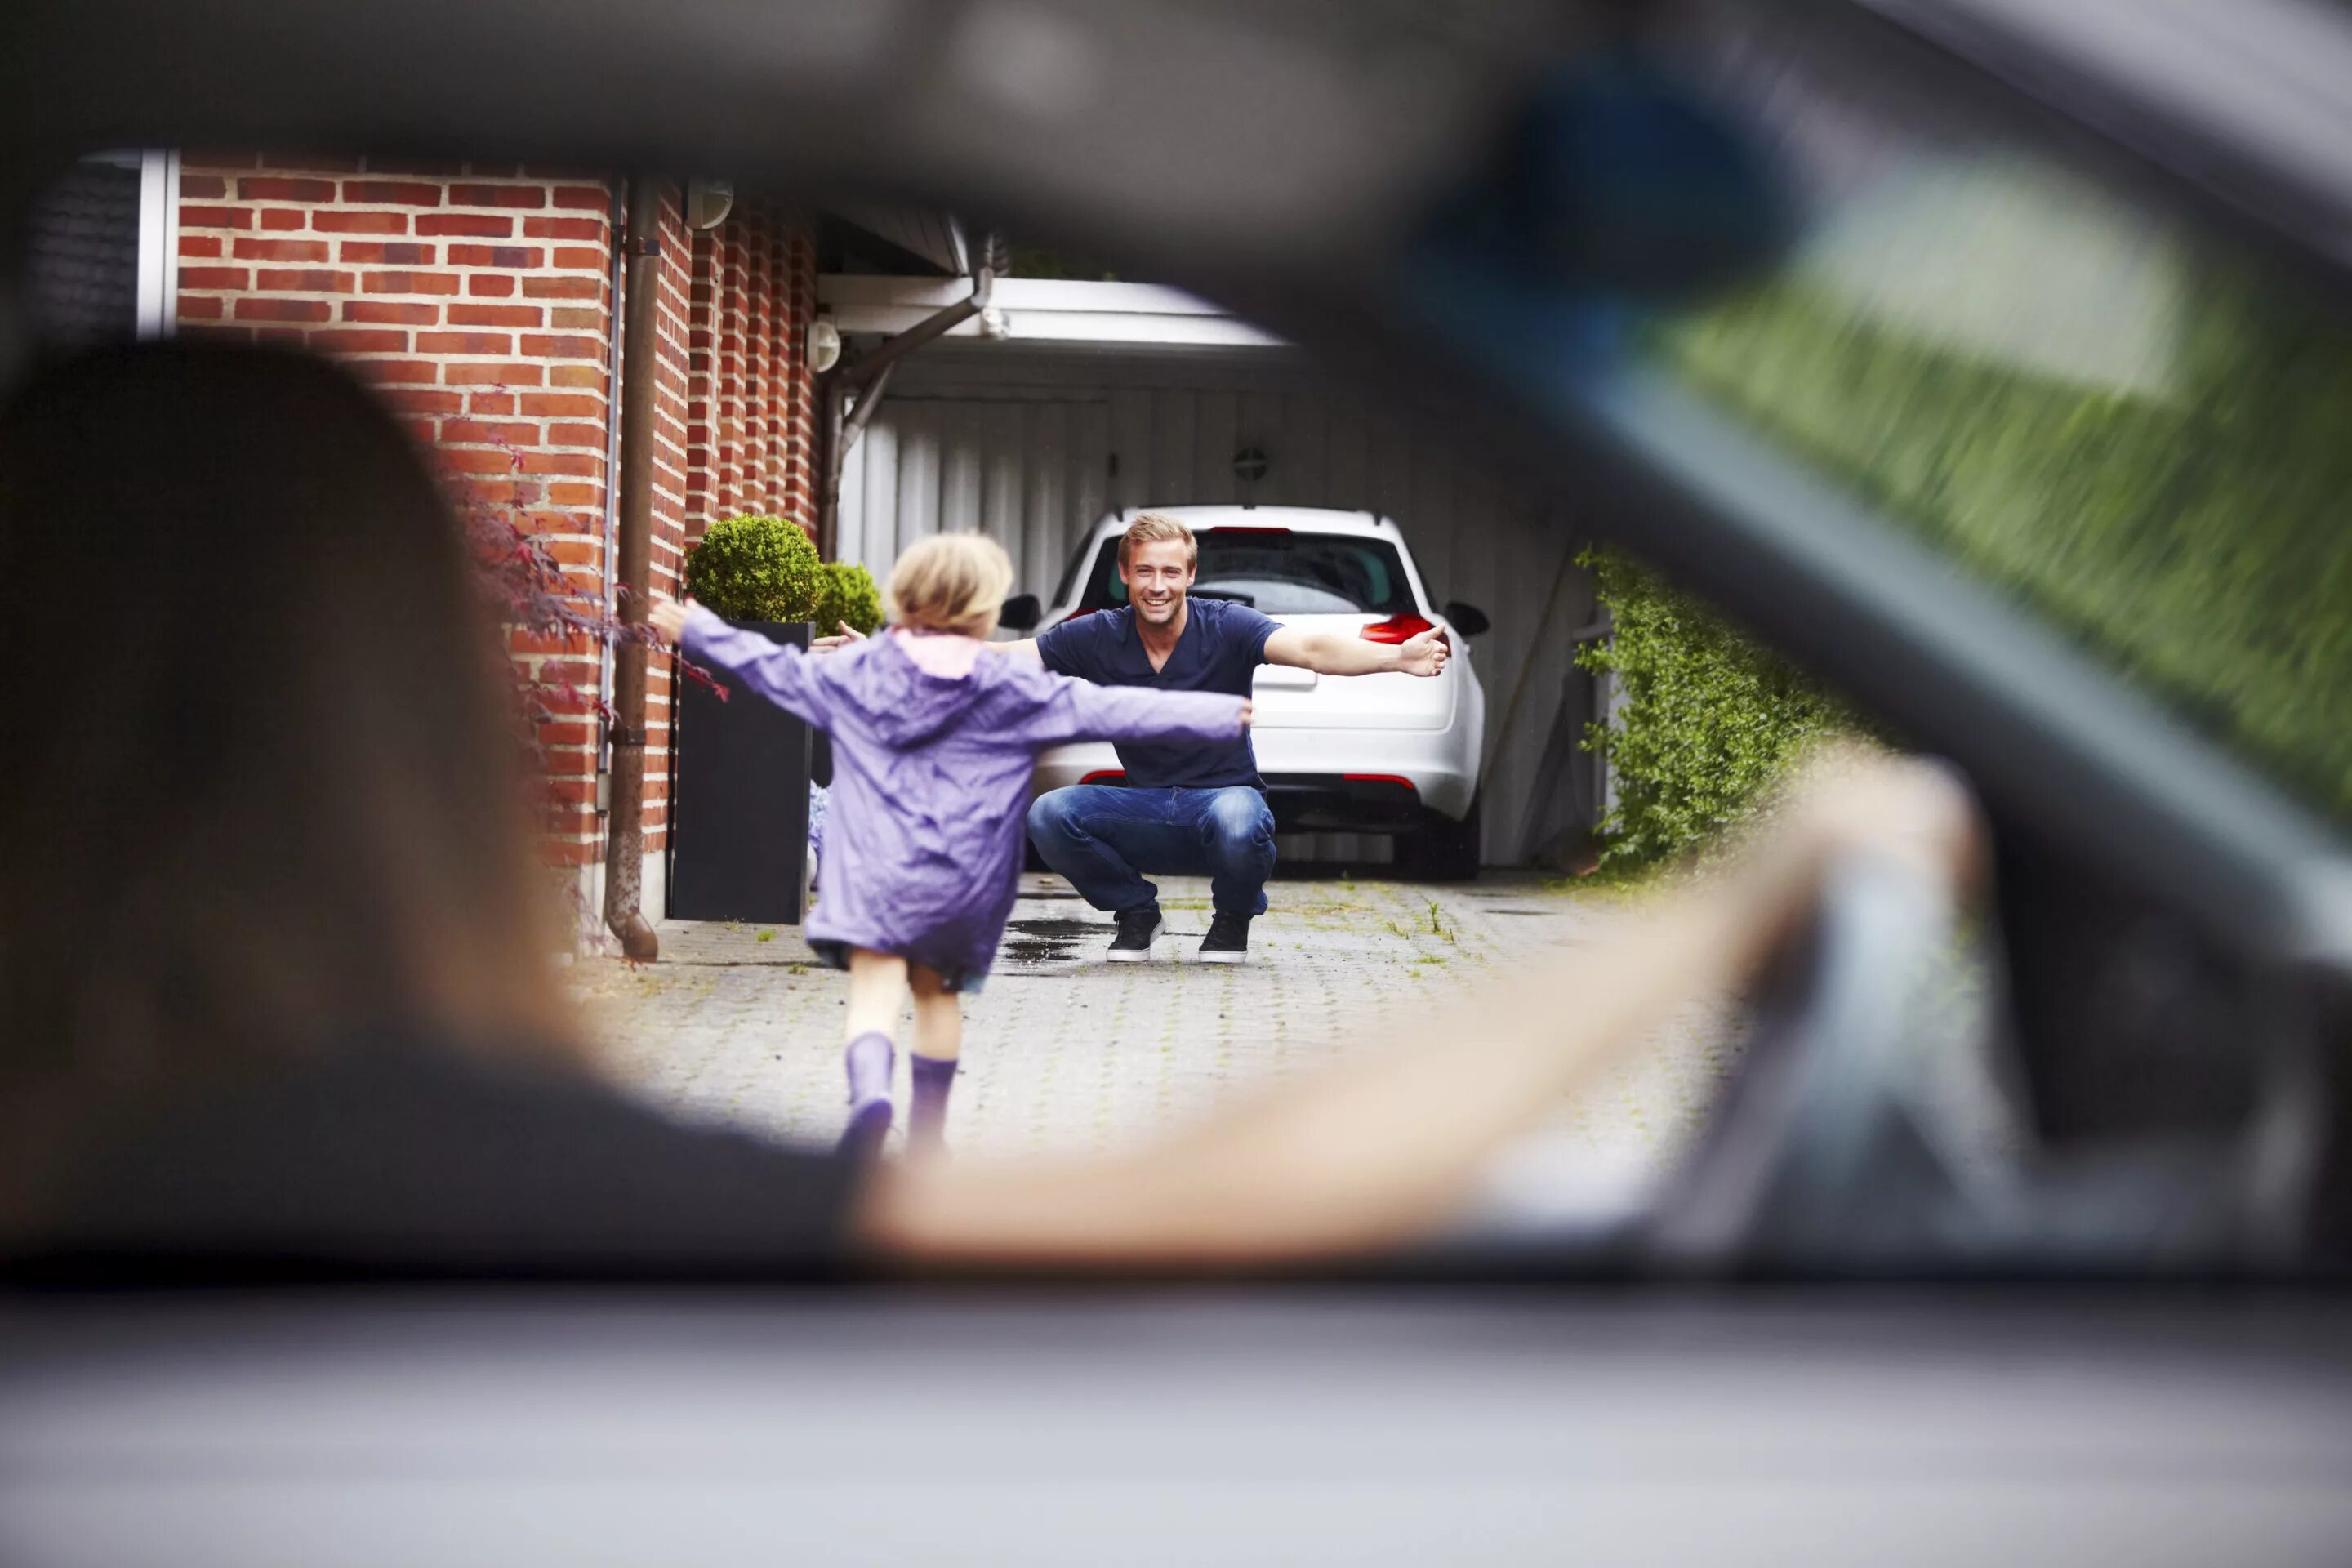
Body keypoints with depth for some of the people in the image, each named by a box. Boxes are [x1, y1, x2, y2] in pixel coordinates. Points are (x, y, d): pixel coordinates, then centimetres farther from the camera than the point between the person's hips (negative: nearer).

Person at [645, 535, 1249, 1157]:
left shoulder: (855, 675, 4)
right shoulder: (1014, 691, -1)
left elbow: (774, 667, 16)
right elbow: (1111, 710, -3)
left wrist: (696, 630, 33)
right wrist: (1224, 716, -1)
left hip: (874, 871, -1)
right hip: (962, 879, 1)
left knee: (875, 994, -10)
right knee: (937, 993, 19)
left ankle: (870, 1090, -40)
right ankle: (926, 1136, 28)